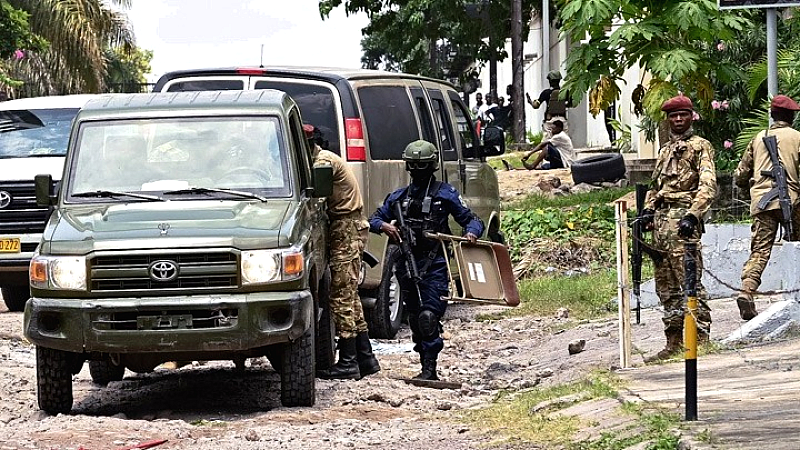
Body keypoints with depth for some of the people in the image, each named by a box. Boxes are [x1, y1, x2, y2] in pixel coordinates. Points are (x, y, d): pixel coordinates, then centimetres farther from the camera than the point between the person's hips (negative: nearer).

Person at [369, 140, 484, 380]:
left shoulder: (445, 194, 4)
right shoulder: (399, 196, 16)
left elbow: (471, 219, 4)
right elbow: (374, 219, 16)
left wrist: (471, 232, -20)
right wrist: (384, 226, -7)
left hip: (434, 264, -5)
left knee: (429, 316, -17)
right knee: (415, 318, 9)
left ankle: (429, 367, -17)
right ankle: (427, 366, 18)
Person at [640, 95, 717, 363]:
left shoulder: (700, 147, 0)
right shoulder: (665, 150, 23)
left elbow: (708, 185, -12)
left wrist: (692, 215, -23)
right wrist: (648, 210, 11)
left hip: (682, 219, -8)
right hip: (661, 221, 8)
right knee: (666, 287, 8)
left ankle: (701, 339, -12)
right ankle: (674, 343, 12)